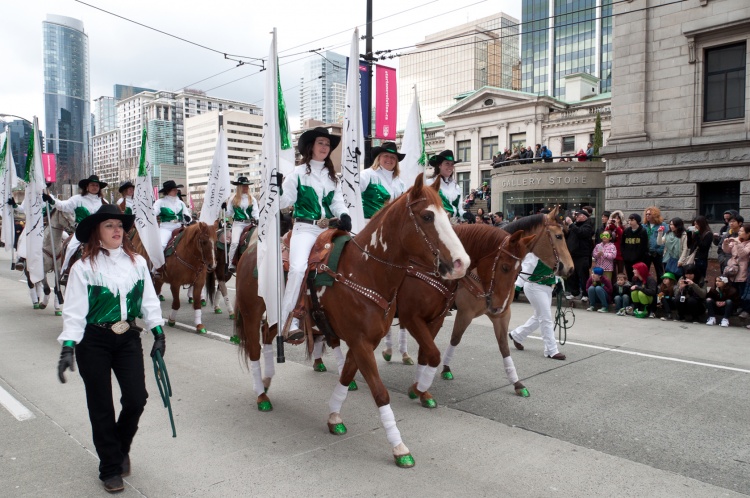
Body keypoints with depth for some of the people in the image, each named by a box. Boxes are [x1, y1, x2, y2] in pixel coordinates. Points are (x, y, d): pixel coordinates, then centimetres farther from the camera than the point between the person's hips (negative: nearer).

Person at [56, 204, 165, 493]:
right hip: (93, 341, -3)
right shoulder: (84, 267, -10)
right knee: (101, 406, 7)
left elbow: (149, 300, 6)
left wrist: (158, 333, 3)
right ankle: (110, 467, 25)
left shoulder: (137, 262, 1)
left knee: (136, 398, -1)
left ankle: (120, 448, 30)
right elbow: (74, 310, -11)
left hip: (128, 338, 3)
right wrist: (68, 346, -19)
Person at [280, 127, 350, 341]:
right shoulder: (298, 173, 6)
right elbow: (285, 201, 2)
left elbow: (337, 202, 9)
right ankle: (288, 321, -20)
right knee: (298, 268, -25)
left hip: (328, 229, 5)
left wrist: (343, 215, -9)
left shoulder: (332, 176, 19)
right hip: (305, 228, -4)